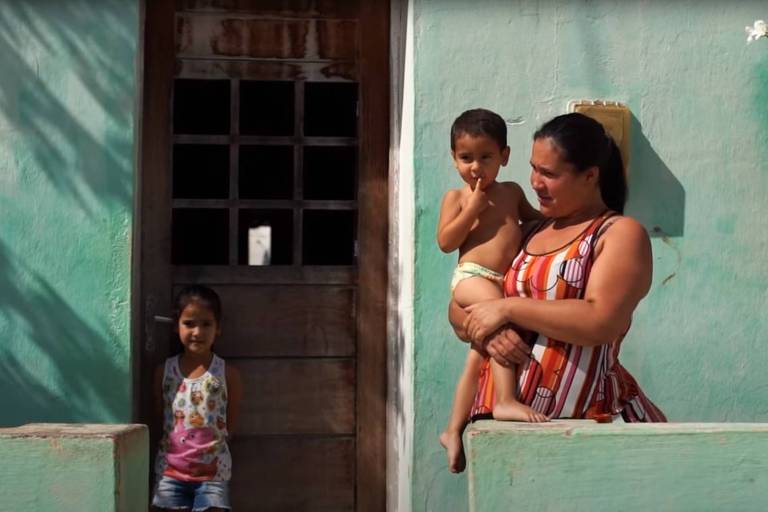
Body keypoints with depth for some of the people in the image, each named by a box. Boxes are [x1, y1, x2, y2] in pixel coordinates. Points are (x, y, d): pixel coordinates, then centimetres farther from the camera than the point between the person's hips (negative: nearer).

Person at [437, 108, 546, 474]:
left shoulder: (511, 192, 16)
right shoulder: (456, 197, 3)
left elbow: (533, 218, 32)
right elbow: (445, 242, -6)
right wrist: (473, 208, -12)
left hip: (504, 284, 7)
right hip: (472, 277, -6)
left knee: (478, 359, 13)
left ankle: (454, 430, 24)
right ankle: (505, 400, -42)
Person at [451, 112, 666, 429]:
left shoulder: (621, 233, 0)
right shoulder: (526, 233, 18)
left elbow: (601, 322, -15)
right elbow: (460, 310, 16)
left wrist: (508, 308, -11)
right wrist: (486, 331, -5)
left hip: (585, 418, -5)